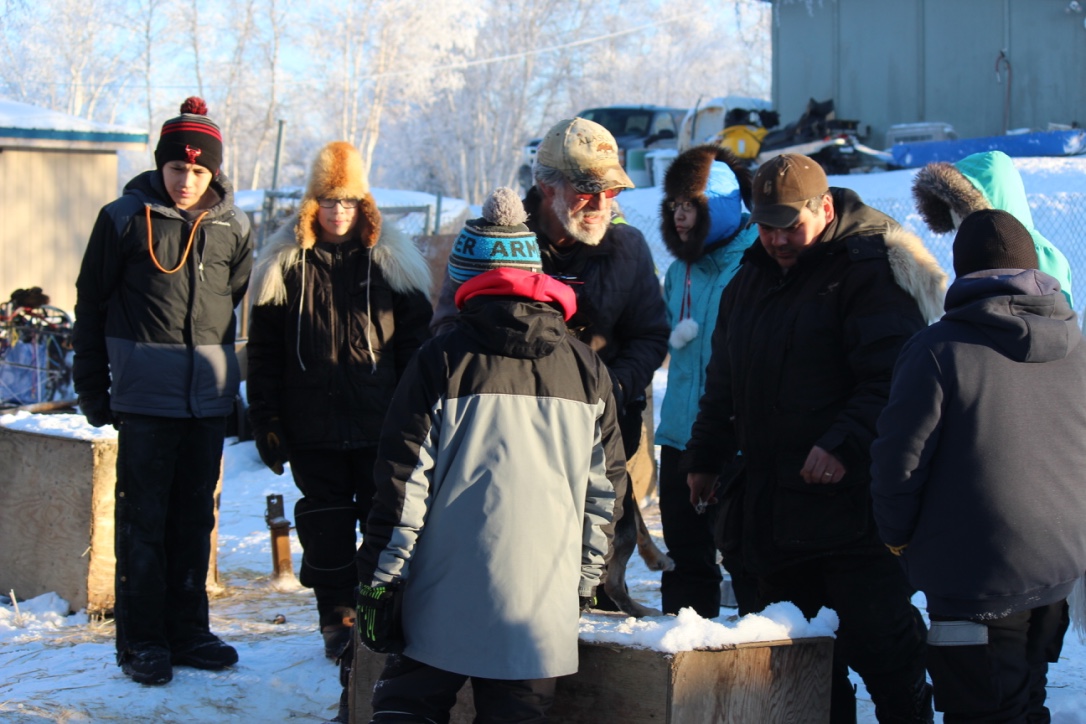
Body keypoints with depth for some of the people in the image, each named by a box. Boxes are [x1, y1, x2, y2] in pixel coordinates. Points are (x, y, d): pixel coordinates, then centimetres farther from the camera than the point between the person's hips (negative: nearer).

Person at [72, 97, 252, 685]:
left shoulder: (232, 228, 6)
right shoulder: (126, 219, -4)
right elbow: (91, 306, 2)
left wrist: (238, 384, 10)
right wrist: (93, 389, 0)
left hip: (209, 399, 4)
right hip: (145, 398, -3)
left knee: (195, 519, 11)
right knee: (143, 520, 1)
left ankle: (187, 630, 21)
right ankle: (141, 639, 8)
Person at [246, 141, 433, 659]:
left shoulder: (391, 262, 3)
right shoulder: (285, 264, 4)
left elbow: (416, 344, 6)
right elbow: (263, 352, 6)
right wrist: (266, 421, 1)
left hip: (380, 425, 0)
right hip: (313, 427, 1)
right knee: (325, 524, 7)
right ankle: (337, 619, 17)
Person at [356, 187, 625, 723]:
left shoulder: (442, 361, -3)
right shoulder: (588, 370, 8)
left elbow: (402, 480, -4)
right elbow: (603, 489, 12)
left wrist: (378, 578, 1)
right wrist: (586, 579, 21)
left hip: (445, 601, -2)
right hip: (542, 607, 2)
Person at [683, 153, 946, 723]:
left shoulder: (870, 271, -9)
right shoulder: (751, 280, 17)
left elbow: (892, 379, -18)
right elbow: (725, 381, 27)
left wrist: (848, 445, -28)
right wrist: (705, 455, 27)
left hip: (853, 503, -8)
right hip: (771, 505, 8)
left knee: (880, 650, -6)